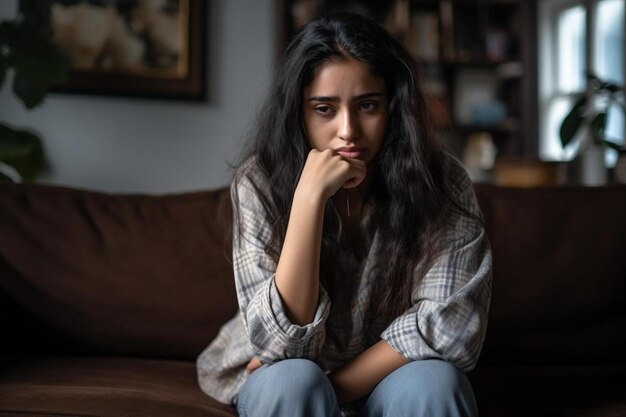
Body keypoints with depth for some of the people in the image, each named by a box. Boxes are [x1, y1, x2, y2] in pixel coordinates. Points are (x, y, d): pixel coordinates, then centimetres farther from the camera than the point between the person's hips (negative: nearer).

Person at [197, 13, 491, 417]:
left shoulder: (441, 181, -17)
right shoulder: (261, 182, -18)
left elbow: (451, 326, -19)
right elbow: (281, 344, -24)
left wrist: (335, 382, -22)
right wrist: (310, 195, -32)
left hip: (389, 381, 0)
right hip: (281, 382, 0)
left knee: (430, 382, -29)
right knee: (292, 381, -30)